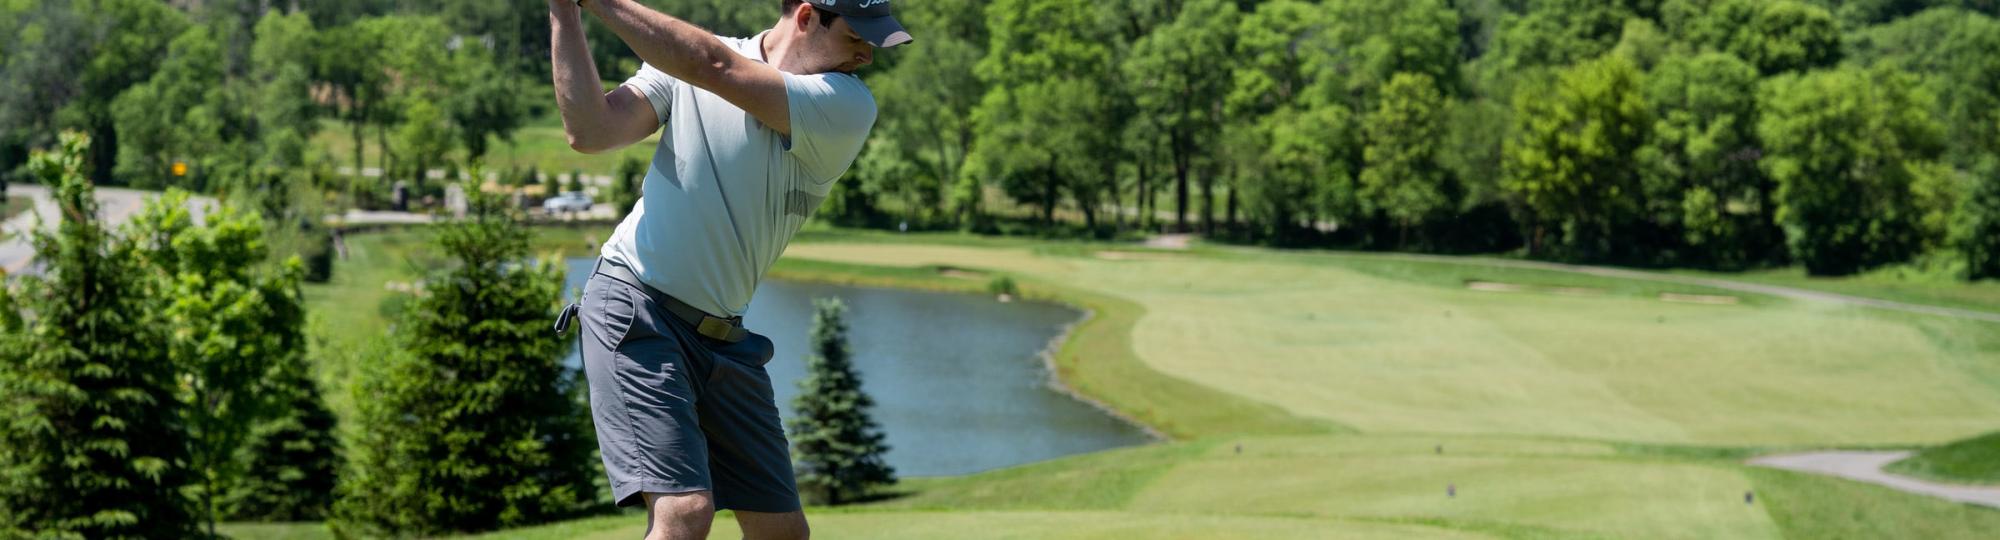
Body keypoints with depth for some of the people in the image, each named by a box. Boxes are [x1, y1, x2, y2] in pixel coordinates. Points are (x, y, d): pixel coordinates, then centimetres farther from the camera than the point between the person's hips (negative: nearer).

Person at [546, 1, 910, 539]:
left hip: (722, 337, 4)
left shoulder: (848, 107, -7)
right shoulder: (683, 57, -2)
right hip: (634, 311, -4)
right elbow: (590, 132, -12)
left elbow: (715, 67, -19)